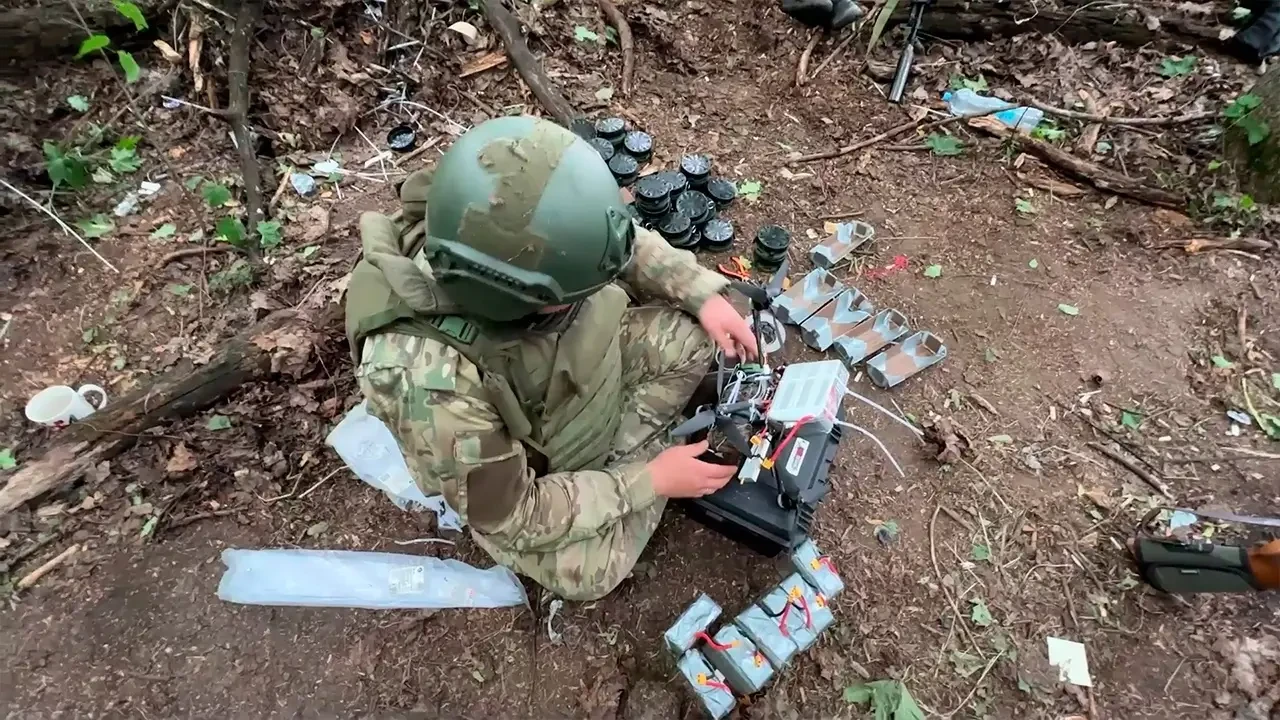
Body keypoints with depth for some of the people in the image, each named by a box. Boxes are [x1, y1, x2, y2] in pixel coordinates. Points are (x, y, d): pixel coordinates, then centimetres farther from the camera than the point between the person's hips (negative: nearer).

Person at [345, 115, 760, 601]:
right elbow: (515, 517, -27)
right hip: (520, 464, -4)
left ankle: (608, 462, 3)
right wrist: (649, 481, -25)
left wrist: (705, 294, -15)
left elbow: (628, 242, -6)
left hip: (572, 372, 5)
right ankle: (624, 468, 9)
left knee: (686, 336, -9)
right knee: (588, 571, -21)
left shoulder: (520, 236, -28)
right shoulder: (429, 379, -41)